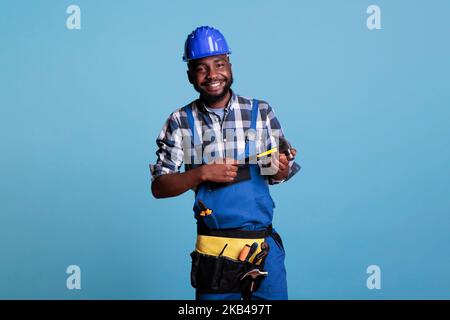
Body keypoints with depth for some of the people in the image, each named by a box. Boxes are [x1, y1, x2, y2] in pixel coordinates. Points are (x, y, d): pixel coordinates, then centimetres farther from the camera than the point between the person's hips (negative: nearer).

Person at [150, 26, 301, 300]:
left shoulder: (261, 112, 1)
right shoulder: (181, 122, -1)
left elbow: (275, 174, 5)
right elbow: (158, 187, -3)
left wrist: (281, 169, -18)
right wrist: (203, 173, -17)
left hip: (265, 247, 1)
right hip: (213, 249, -1)